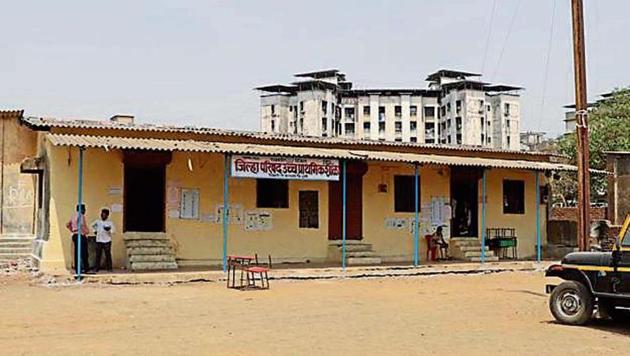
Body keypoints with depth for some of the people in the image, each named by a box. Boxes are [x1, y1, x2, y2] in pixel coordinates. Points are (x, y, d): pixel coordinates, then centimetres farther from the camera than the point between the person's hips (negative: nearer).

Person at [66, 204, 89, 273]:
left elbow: (68, 225, 25)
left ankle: (77, 268, 9)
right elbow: (82, 225, -26)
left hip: (74, 235, 9)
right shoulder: (81, 216, -10)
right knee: (84, 253, -6)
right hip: (81, 235, -9)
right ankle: (85, 268, -8)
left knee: (77, 253, 8)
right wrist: (86, 231, -13)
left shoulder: (74, 216, 18)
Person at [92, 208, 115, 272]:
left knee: (108, 255, -1)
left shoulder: (110, 222, -1)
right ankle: (96, 267, 10)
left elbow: (114, 230, -6)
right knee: (98, 255, 4)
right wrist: (95, 231, 14)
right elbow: (92, 225, 27)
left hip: (107, 241, -2)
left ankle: (109, 268, 5)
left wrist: (109, 230, -24)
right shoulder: (98, 222, 8)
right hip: (99, 240, 2)